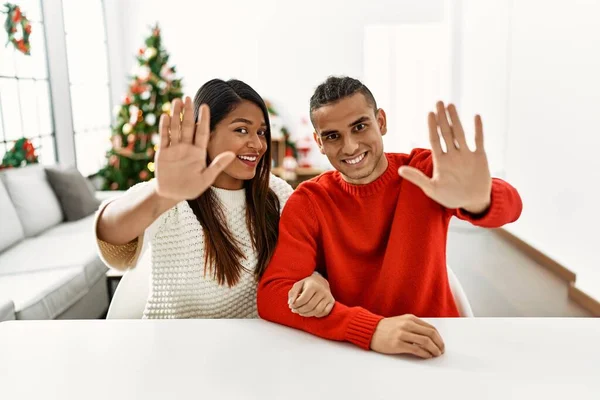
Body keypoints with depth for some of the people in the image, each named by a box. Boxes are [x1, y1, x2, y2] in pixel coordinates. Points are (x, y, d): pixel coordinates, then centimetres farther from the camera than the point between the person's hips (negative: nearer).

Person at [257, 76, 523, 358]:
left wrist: (477, 200, -47)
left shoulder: (425, 170, -7)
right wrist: (371, 328, -31)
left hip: (434, 349, 1)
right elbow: (271, 296, -18)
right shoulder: (308, 203, -8)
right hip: (354, 353, 0)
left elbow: (509, 207, -24)